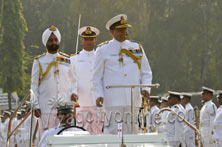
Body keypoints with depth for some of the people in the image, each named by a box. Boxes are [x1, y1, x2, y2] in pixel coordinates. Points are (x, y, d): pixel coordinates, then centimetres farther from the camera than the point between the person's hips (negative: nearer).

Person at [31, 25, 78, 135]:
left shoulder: (67, 61, 13)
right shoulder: (39, 62, 6)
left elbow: (73, 81, 20)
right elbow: (34, 86, 7)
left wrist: (73, 93, -1)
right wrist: (36, 106, -1)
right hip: (46, 108, -2)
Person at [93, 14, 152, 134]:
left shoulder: (137, 48, 15)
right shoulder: (103, 50, 6)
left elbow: (146, 72, 18)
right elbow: (97, 76, 7)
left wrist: (146, 88, 0)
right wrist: (99, 95, -7)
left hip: (133, 100, 3)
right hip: (112, 100, -3)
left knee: (131, 133, 3)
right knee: (112, 133, -8)